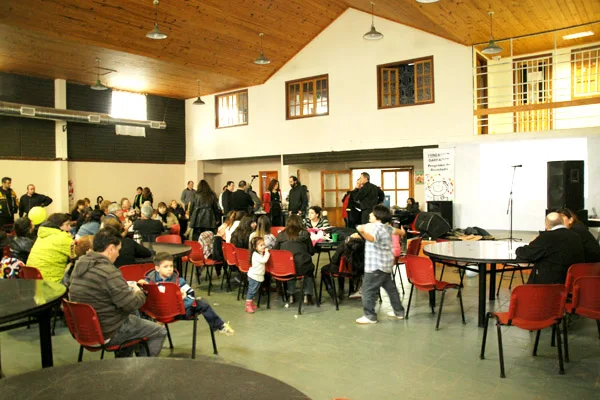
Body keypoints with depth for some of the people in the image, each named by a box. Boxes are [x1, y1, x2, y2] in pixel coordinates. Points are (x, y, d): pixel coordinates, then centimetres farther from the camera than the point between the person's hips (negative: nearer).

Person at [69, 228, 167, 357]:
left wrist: (125, 287, 11)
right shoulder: (109, 272, -27)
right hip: (108, 333, -9)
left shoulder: (80, 264, 0)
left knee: (134, 317, 32)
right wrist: (139, 292, -1)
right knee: (160, 332, 6)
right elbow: (131, 305, -22)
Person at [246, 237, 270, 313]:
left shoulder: (260, 253, 9)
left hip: (259, 276, 9)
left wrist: (265, 252, 8)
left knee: (254, 291, 18)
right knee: (251, 291, -4)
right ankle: (248, 306, 2)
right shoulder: (255, 254, -21)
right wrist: (267, 253, -21)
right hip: (254, 276, -9)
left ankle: (251, 303, 29)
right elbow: (264, 260, -30)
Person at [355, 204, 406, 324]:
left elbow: (371, 238, -41)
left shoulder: (376, 227, -19)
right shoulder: (387, 227, 12)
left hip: (376, 265, -10)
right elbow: (395, 230, 34)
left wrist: (362, 231, -62)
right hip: (386, 264, 10)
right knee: (390, 287, 20)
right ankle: (399, 311, 31)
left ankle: (370, 316, 1)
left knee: (368, 289, -4)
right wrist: (402, 232, 58)